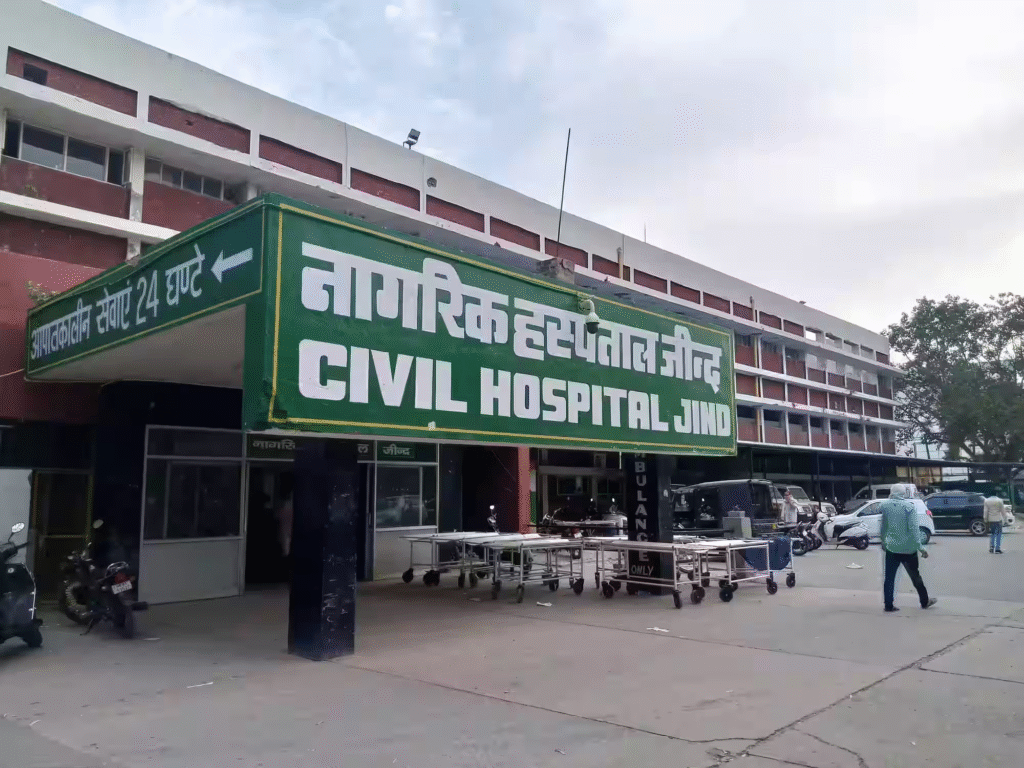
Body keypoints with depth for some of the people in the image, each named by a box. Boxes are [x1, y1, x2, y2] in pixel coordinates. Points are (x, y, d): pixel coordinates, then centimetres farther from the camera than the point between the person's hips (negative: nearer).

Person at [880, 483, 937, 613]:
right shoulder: (909, 506, -12)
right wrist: (920, 547, -13)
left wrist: (883, 541, 22)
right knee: (915, 576, 14)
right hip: (908, 548, -2)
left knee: (889, 578, 5)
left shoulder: (885, 505, -2)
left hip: (891, 548, 2)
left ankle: (888, 605, 6)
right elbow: (913, 528, -16)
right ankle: (925, 602, 30)